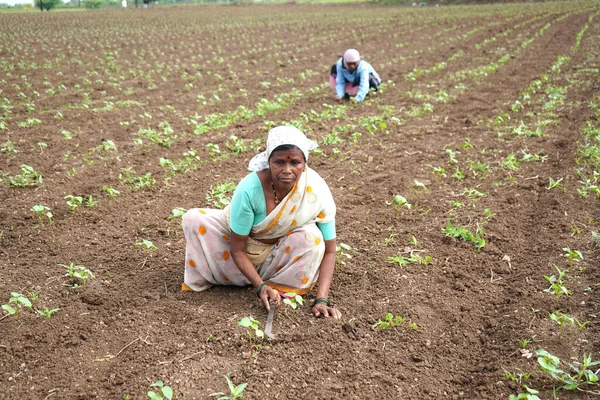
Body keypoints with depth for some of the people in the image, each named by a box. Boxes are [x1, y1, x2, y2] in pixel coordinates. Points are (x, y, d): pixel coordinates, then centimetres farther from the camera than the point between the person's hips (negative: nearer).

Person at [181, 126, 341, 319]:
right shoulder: (249, 189, -34)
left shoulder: (318, 192, -29)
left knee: (312, 238, -32)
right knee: (195, 219, -23)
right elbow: (237, 249, -23)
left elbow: (328, 250, -20)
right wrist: (260, 286, -34)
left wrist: (322, 300, -30)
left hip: (281, 252, 1)